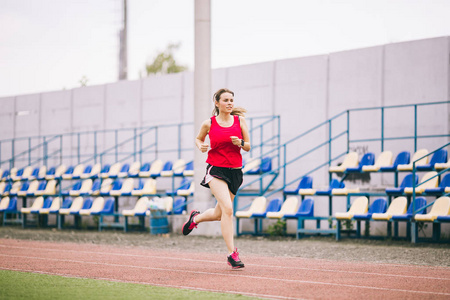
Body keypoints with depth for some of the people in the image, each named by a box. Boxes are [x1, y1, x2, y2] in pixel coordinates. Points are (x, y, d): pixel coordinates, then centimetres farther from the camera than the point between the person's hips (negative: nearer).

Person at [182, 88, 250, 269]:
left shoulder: (240, 120, 4)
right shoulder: (209, 124, -1)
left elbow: (248, 147, 8)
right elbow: (198, 139, 17)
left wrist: (241, 143, -14)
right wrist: (201, 146, -5)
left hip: (235, 172, 4)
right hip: (216, 170, -4)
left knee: (218, 214, 13)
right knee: (227, 208, -21)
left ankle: (195, 218, 46)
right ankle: (232, 253, -17)